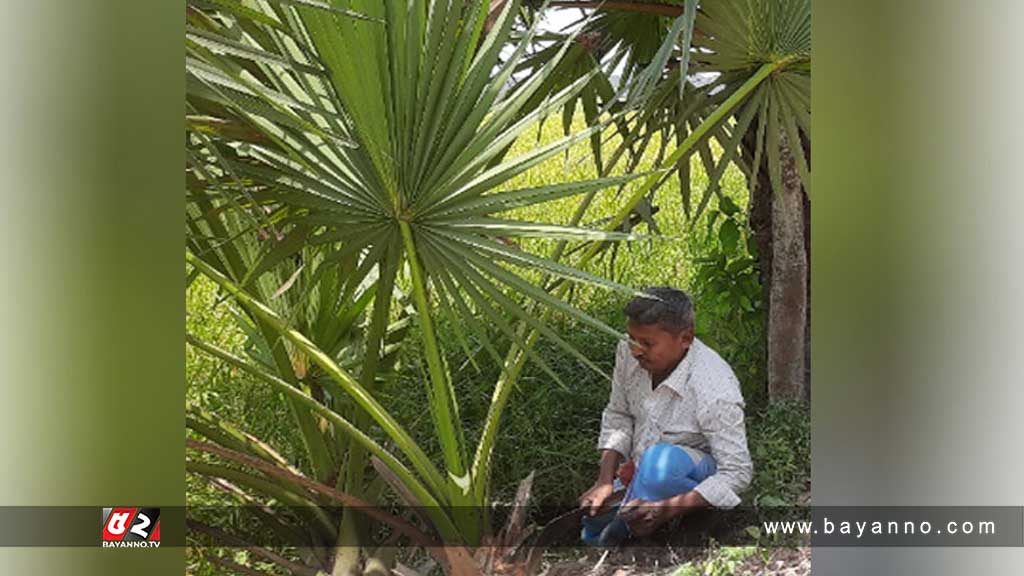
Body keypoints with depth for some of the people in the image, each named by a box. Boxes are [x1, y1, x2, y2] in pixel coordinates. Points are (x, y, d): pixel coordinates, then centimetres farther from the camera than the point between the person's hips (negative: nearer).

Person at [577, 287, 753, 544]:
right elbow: (618, 416, 1)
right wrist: (605, 481, -10)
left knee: (660, 460, -38)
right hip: (641, 472, 6)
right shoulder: (629, 354, -15)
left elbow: (737, 473, -29)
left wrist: (666, 509, -36)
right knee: (590, 533, -8)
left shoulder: (715, 392, -32)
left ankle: (623, 527, -13)